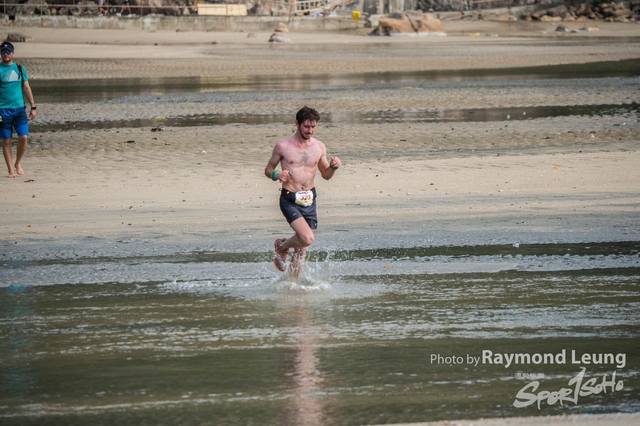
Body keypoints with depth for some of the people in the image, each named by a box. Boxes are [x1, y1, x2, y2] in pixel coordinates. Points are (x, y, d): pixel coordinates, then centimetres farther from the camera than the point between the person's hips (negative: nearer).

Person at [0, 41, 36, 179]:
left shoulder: (20, 68, 9)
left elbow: (27, 88, 15)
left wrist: (33, 107, 10)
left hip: (19, 108, 2)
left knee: (23, 137, -8)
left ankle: (18, 163, 13)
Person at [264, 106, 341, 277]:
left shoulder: (319, 147, 6)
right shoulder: (283, 146, -5)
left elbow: (326, 175, 16)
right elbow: (268, 169, 5)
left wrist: (333, 167, -5)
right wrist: (276, 175, -17)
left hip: (309, 200, 4)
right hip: (290, 200, -4)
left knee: (302, 247, 9)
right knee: (307, 238, -22)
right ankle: (282, 246, 9)